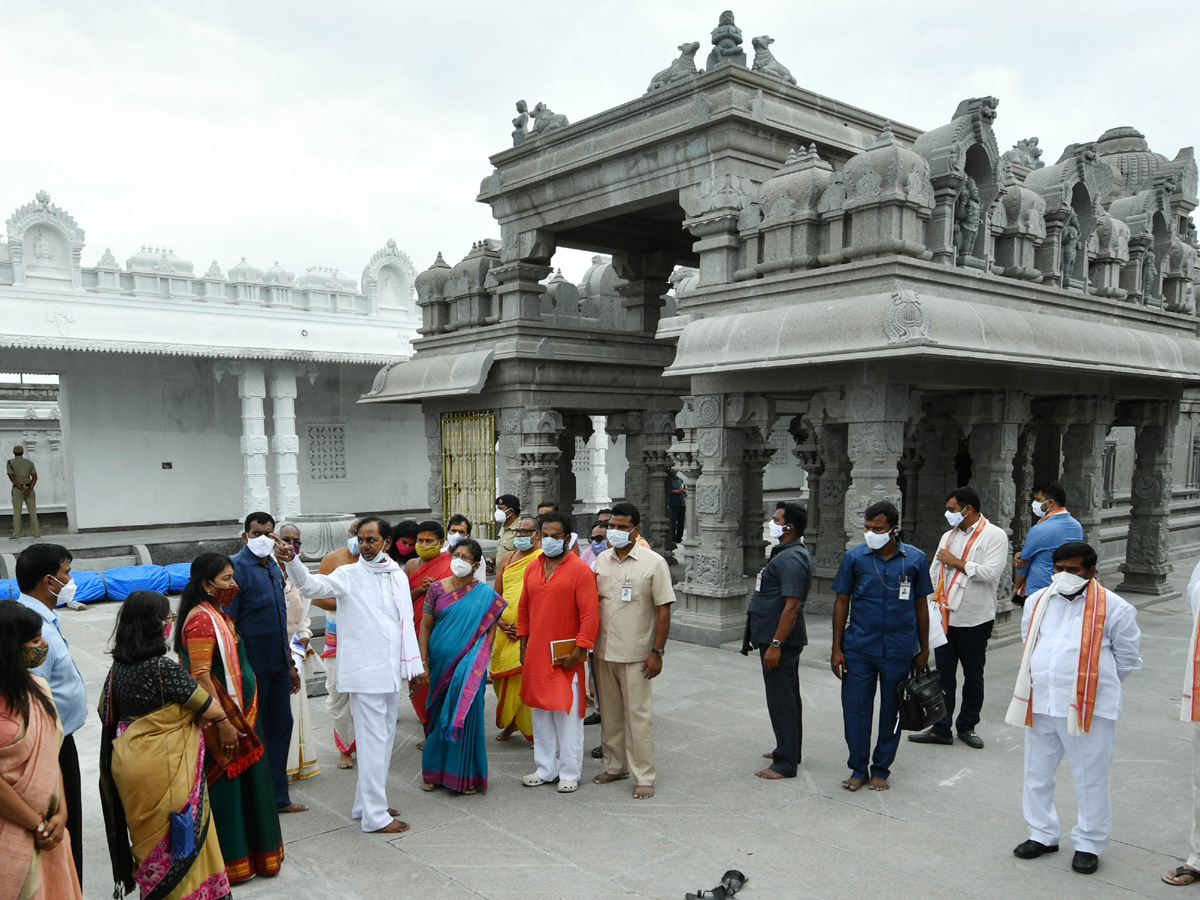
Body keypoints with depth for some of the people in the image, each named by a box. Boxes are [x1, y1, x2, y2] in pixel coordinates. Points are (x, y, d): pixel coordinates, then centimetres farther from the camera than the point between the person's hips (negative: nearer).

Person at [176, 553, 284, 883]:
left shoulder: (218, 613, 11)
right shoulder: (201, 619, -19)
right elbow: (200, 676, -23)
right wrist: (222, 724, -24)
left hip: (241, 713, 9)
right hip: (223, 717, -9)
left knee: (245, 783, 18)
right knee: (226, 786, 3)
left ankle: (250, 848, 32)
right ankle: (231, 863, 16)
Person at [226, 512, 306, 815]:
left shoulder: (274, 569, 13)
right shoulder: (238, 567, -12)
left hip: (277, 665, 8)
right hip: (253, 666, -8)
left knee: (281, 724, 12)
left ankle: (278, 797, 24)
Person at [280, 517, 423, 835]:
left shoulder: (398, 576, 9)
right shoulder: (348, 575, -7)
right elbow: (311, 585, -24)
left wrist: (415, 665, 16)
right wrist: (291, 561, -42)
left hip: (392, 670, 6)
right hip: (365, 671, -6)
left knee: (384, 739, 15)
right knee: (373, 741, -4)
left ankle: (367, 803, 29)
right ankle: (374, 815, 5)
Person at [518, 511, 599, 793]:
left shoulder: (580, 569, -10)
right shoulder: (532, 569, 9)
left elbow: (589, 614, -14)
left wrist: (579, 651, -17)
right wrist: (523, 645, 13)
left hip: (565, 657, -6)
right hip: (535, 654, 6)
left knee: (567, 716, 1)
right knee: (541, 713, 14)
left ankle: (570, 773, 12)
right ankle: (545, 769, 26)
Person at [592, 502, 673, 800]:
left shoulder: (653, 563, -7)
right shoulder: (602, 560, 7)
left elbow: (663, 610, -7)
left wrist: (656, 652, -12)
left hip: (635, 654, -5)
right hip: (603, 651, 5)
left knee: (638, 714, 0)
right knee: (610, 711, 14)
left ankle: (644, 777, 10)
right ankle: (615, 766, 29)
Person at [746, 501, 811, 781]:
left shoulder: (791, 559, -20)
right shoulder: (789, 553, 13)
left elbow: (791, 606, -25)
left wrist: (775, 644, -26)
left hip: (780, 639, -11)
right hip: (775, 636, 11)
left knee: (781, 698, -4)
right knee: (788, 695, 19)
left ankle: (786, 763, 3)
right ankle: (789, 750, 32)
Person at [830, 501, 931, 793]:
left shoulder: (915, 559, -2)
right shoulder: (854, 557, -3)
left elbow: (921, 604, 7)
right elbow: (841, 602, 2)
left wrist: (924, 649, 10)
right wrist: (837, 649, -1)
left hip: (899, 650, 0)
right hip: (859, 648, 0)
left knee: (891, 712, 10)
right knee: (855, 709, 2)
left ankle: (881, 770, 26)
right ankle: (858, 769, 19)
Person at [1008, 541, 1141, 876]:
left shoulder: (1113, 608, -7)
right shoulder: (1037, 602, 7)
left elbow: (1127, 657, 4)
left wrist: (1097, 683, 9)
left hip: (1089, 709, -5)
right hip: (1040, 705, 5)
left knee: (1090, 779, 6)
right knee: (1037, 776, 15)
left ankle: (1088, 845, 24)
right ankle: (1043, 835, 33)